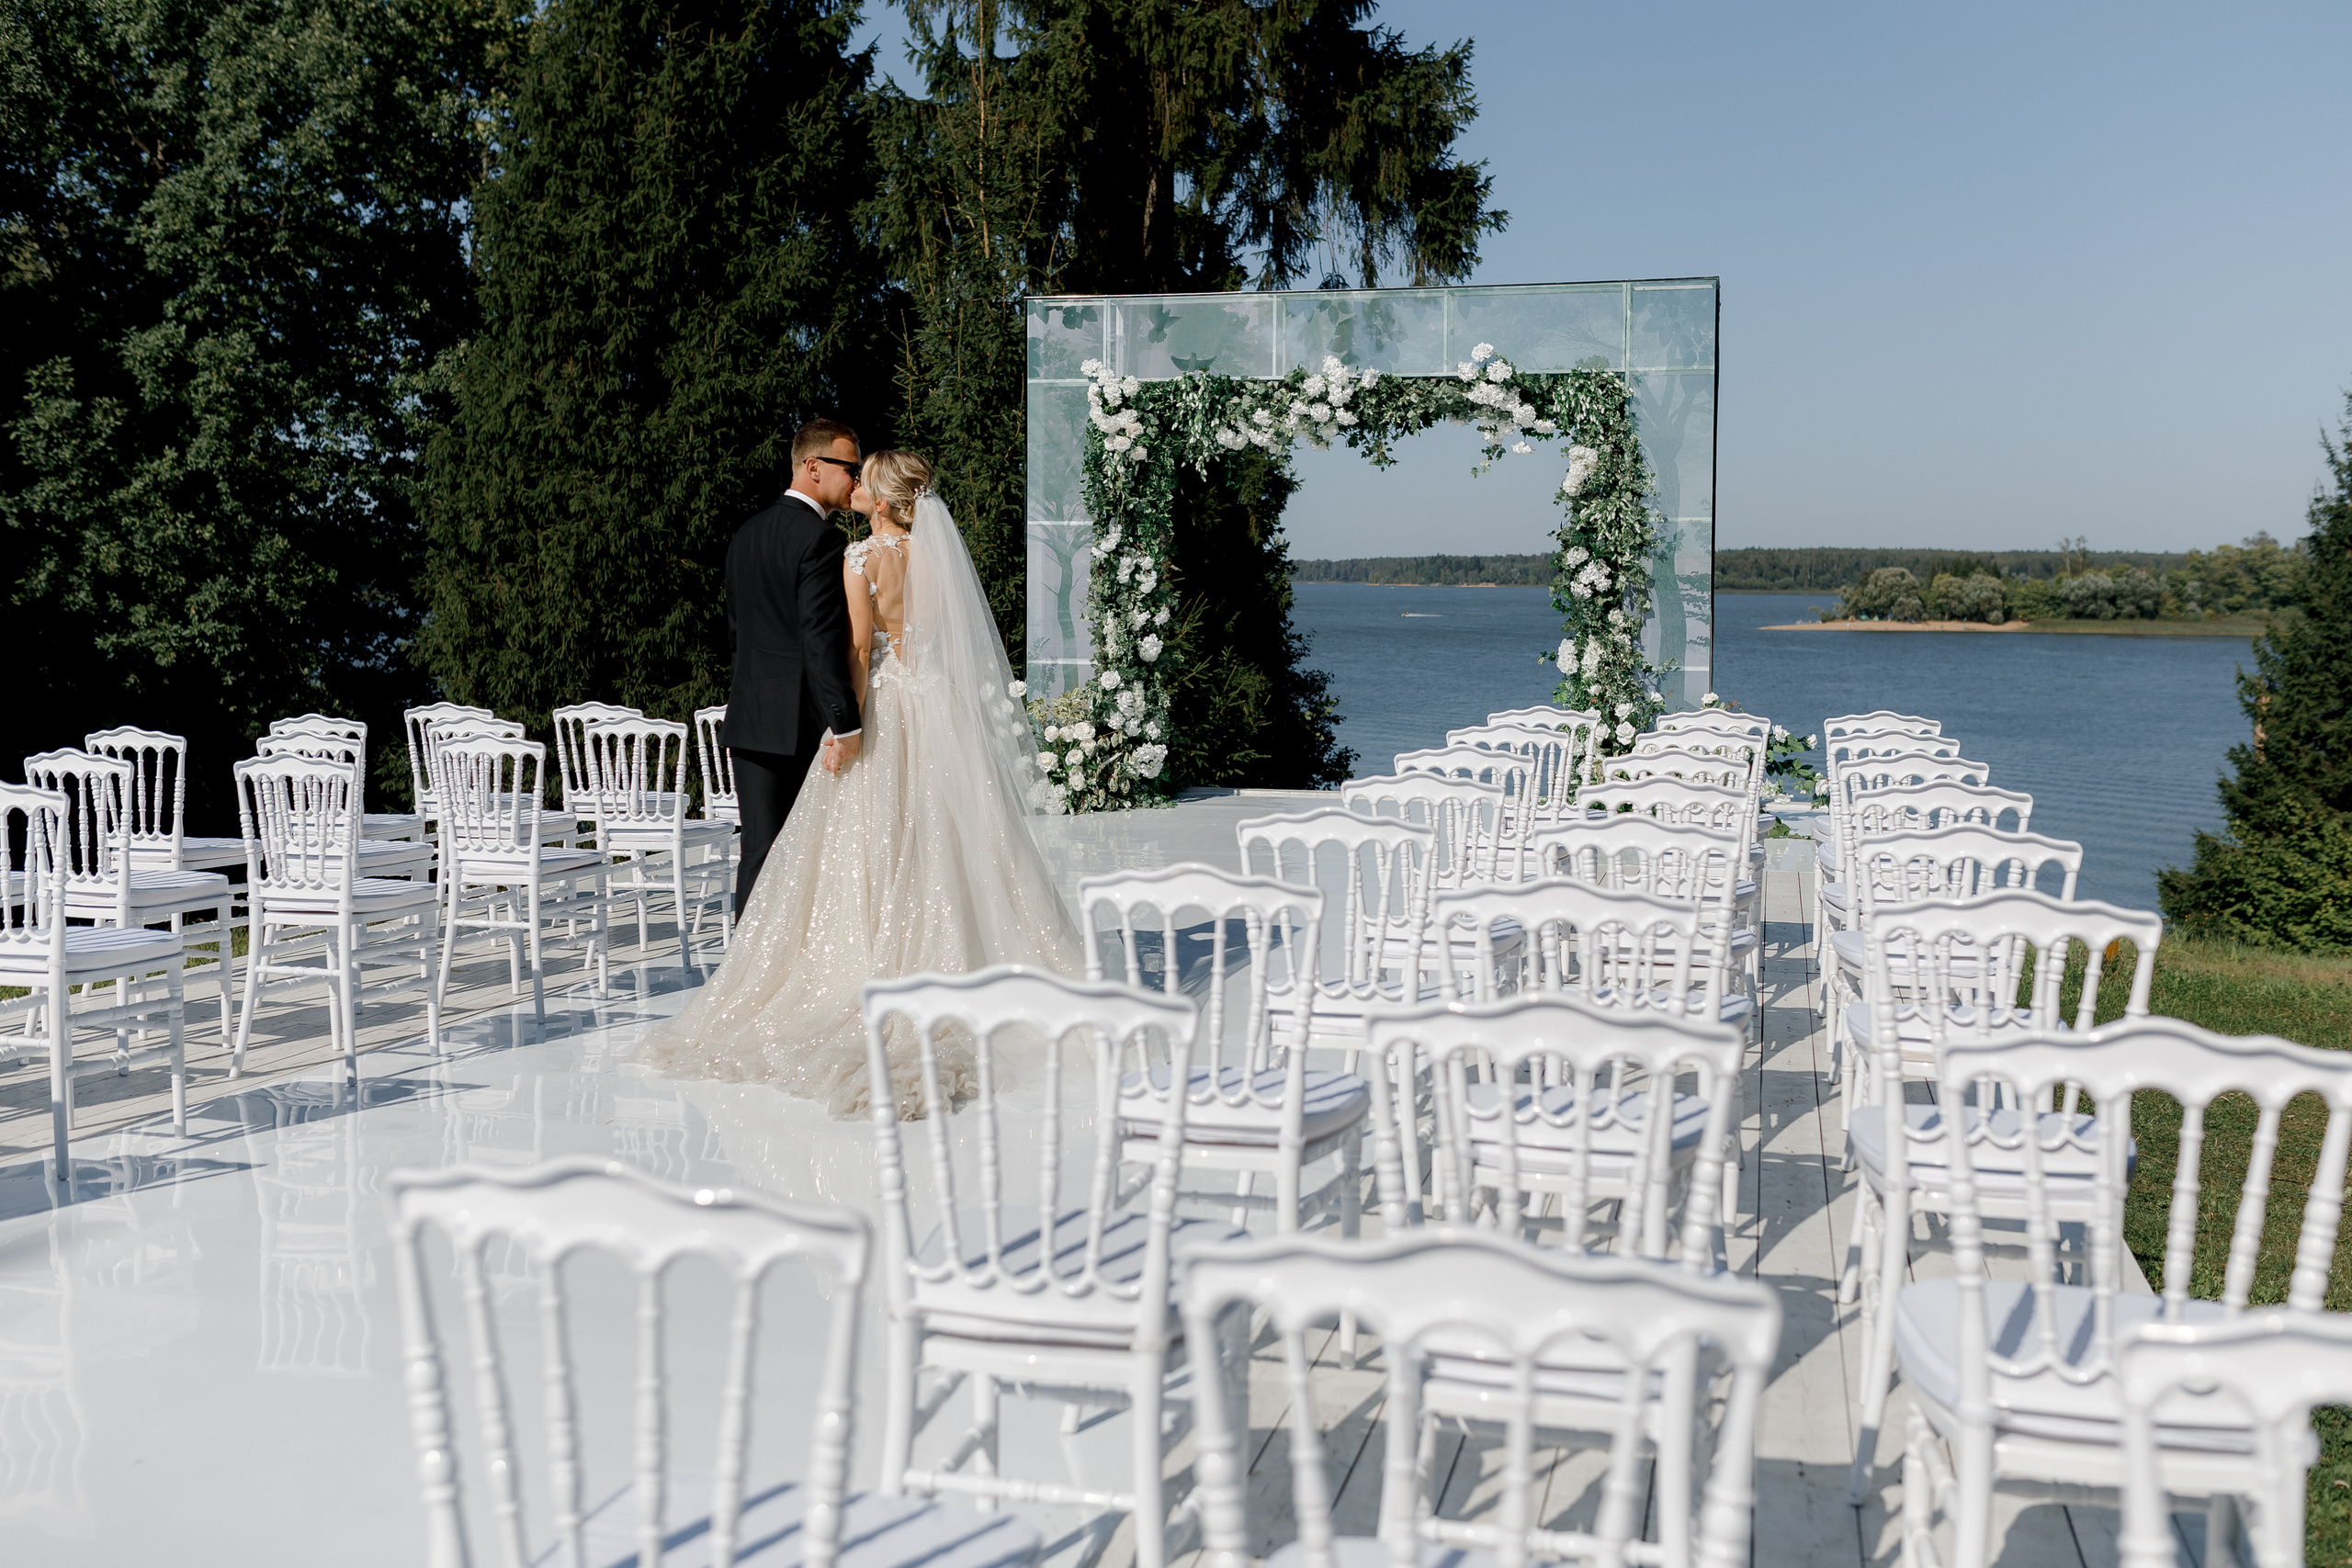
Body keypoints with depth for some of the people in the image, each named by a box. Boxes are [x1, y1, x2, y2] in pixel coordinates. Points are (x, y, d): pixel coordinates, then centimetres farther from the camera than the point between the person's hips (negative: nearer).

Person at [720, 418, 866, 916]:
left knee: (760, 852, 5)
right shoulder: (821, 538, -12)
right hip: (806, 723, -7)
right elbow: (822, 638, -19)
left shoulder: (747, 533, 14)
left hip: (750, 721, 7)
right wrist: (845, 724, -20)